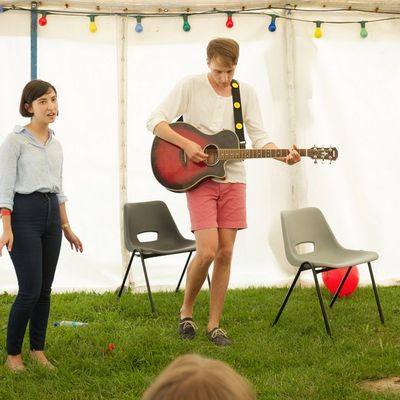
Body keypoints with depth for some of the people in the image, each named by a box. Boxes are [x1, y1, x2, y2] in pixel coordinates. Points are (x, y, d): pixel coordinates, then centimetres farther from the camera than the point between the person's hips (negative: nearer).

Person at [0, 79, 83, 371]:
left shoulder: (56, 144, 13)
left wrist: (66, 227, 18)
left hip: (52, 215, 6)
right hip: (24, 213, -6)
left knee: (45, 290, 8)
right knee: (30, 290, -8)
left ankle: (38, 350, 20)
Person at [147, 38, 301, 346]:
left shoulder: (245, 92, 6)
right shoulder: (190, 86, -5)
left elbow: (260, 138, 3)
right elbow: (155, 121, -9)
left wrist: (283, 156, -15)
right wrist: (186, 144, -21)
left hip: (233, 180, 4)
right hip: (199, 179, -4)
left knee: (226, 252, 4)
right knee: (207, 250, -13)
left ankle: (214, 324, 15)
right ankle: (186, 310, 13)